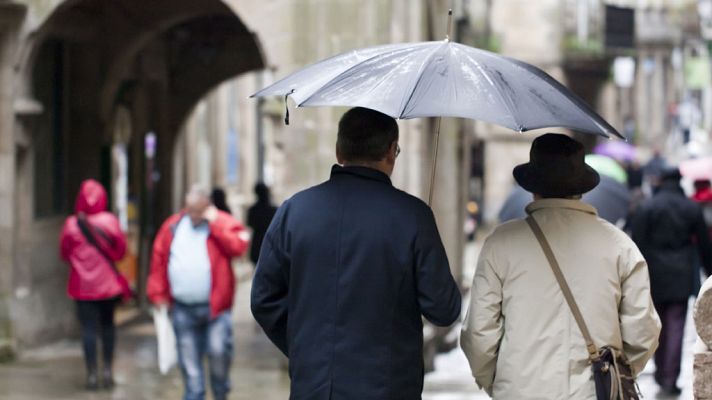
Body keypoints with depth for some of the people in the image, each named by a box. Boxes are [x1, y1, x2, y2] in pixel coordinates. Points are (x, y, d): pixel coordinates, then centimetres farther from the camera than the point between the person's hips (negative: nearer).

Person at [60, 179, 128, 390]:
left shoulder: (71, 224, -10)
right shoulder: (110, 221, -10)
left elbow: (65, 253, 1)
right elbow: (120, 250, -1)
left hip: (82, 283, -1)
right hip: (107, 282, 1)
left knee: (88, 328, 2)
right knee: (107, 325, 16)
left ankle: (92, 374, 1)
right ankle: (107, 370, 15)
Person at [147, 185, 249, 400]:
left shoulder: (223, 223, -1)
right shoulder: (172, 226, 9)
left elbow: (239, 246, -19)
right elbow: (158, 260, 10)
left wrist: (215, 224, -17)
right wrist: (158, 294, 6)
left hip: (215, 305, -3)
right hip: (182, 308, 4)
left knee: (218, 351, -13)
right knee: (188, 358, 6)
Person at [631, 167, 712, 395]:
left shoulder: (646, 208, -2)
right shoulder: (692, 209, 3)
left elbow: (638, 245, -5)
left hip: (655, 275, 0)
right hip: (682, 277, 0)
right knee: (676, 326, -2)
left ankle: (661, 371, 21)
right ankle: (670, 378, -7)